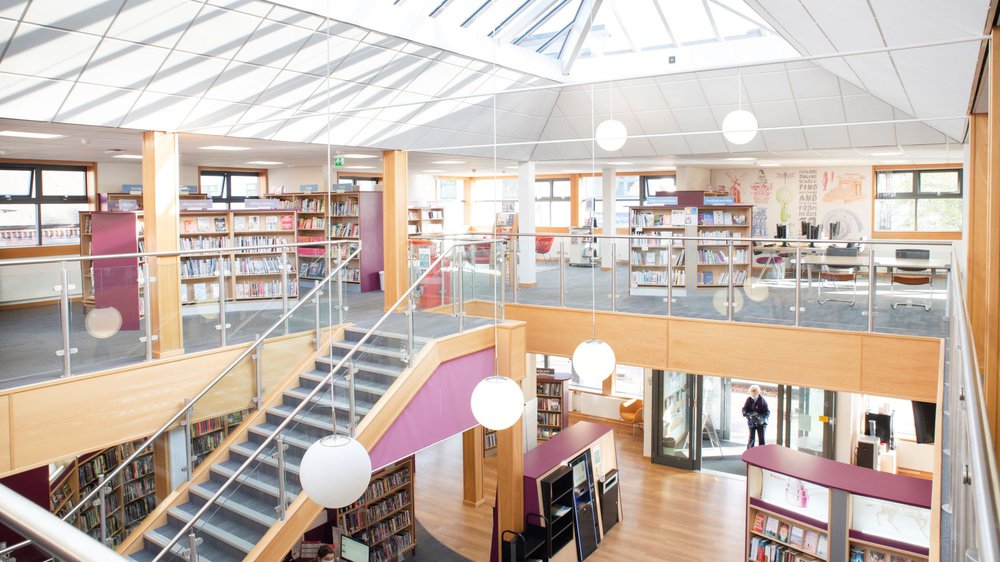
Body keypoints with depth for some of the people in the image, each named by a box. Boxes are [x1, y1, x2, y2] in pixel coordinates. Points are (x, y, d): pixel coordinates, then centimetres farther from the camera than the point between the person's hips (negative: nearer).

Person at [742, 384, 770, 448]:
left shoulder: (762, 400, -8)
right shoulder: (749, 400, -4)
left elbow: (767, 412, -8)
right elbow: (744, 410, -2)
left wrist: (761, 417, -26)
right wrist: (749, 414, -24)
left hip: (761, 422, -1)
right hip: (752, 422, 1)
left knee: (761, 438, -5)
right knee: (751, 438, -2)